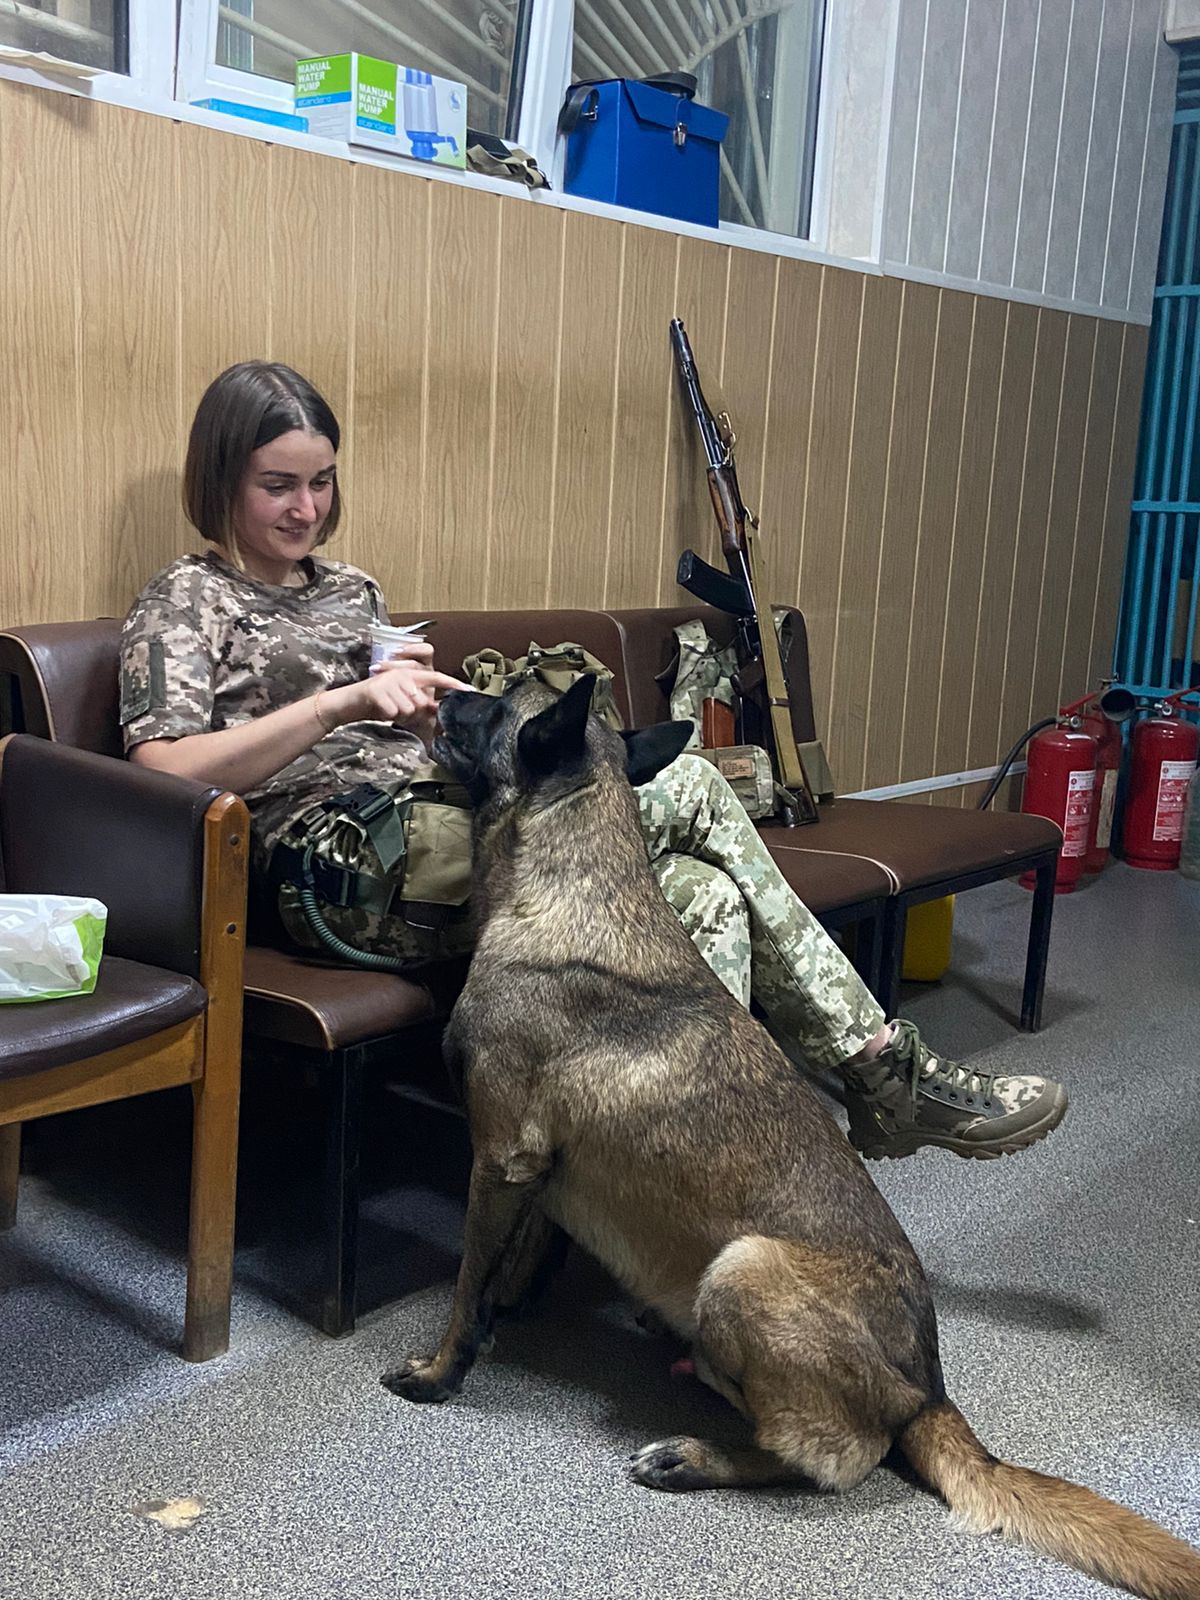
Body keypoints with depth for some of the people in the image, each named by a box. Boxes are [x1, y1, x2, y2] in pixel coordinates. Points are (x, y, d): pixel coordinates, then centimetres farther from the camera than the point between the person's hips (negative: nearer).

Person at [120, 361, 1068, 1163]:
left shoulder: (351, 590, 25)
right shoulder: (185, 604, 5)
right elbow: (167, 772, -12)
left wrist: (425, 696, 3)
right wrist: (342, 701, -21)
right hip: (349, 870, -7)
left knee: (705, 896, -20)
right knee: (688, 787, -22)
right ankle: (887, 1072, -13)